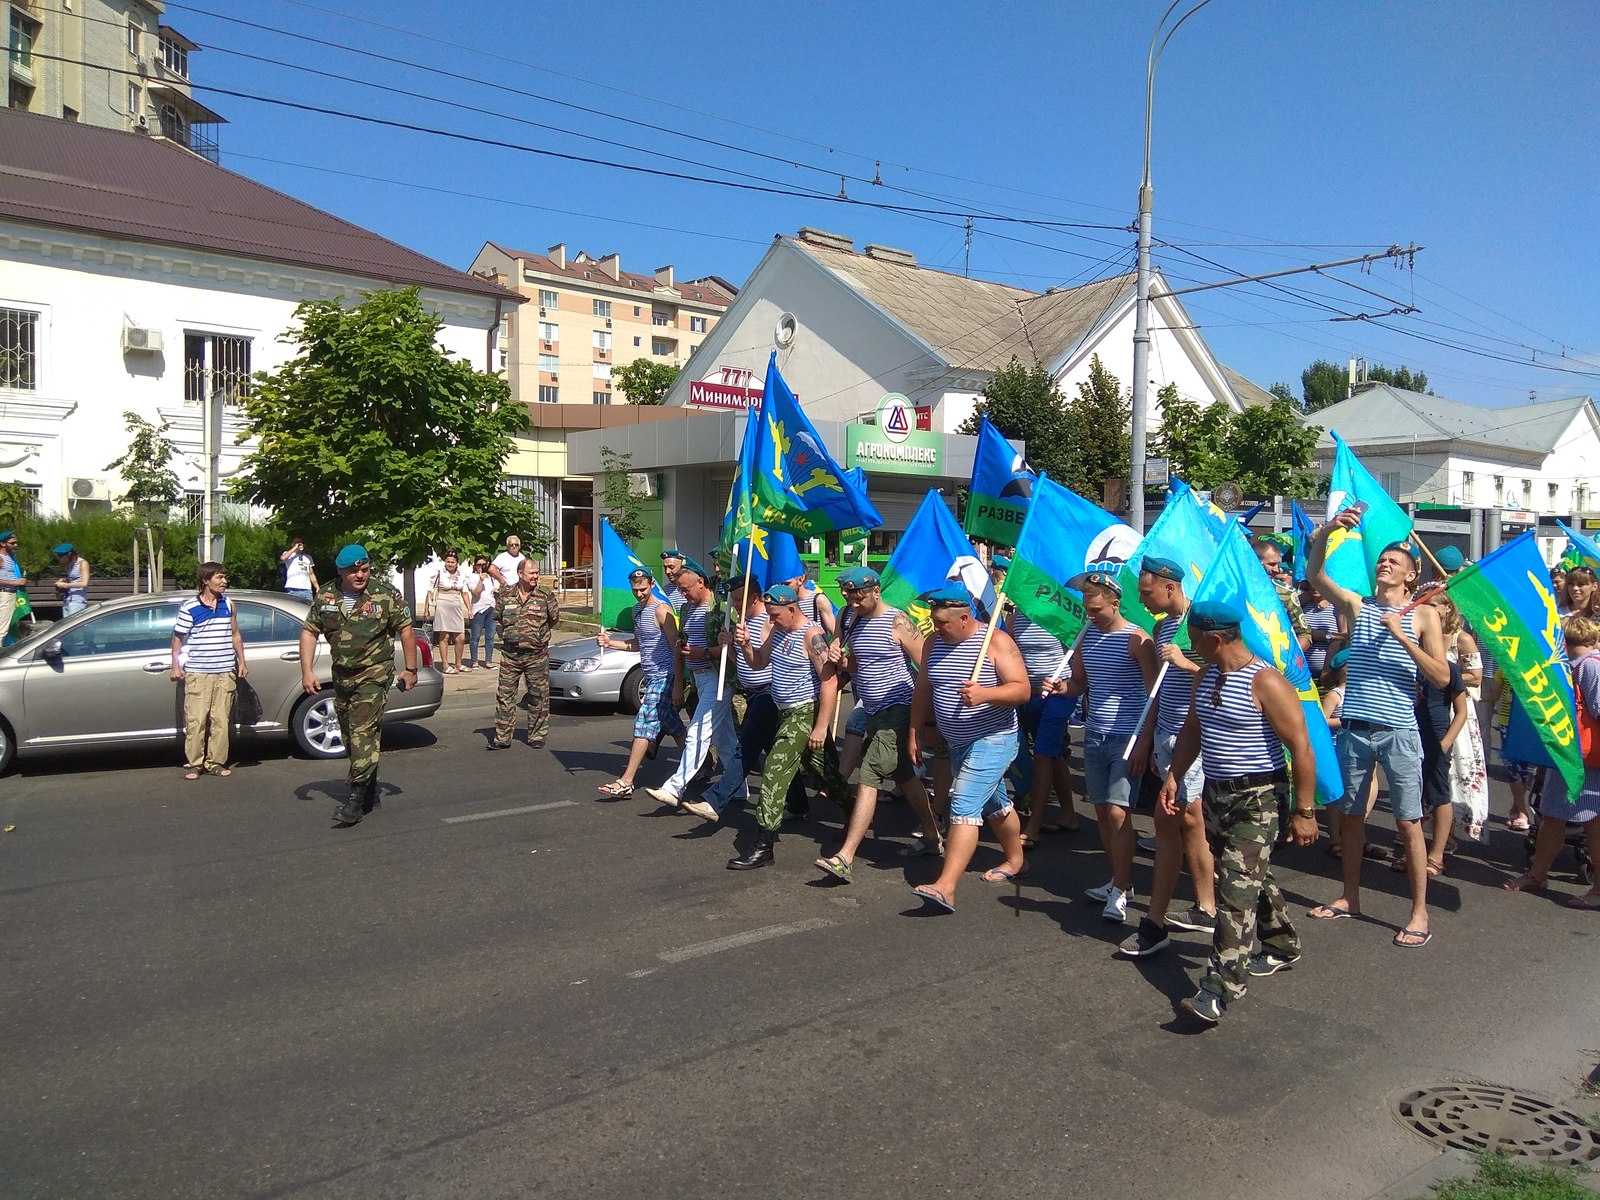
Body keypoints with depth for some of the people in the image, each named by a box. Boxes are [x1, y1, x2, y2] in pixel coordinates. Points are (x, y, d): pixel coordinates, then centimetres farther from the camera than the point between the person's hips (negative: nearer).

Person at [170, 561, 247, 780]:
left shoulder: (228, 605, 10)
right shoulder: (190, 609, -3)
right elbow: (178, 639, 3)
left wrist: (241, 662, 13)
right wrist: (176, 666, -3)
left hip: (225, 672, 3)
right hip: (197, 673, -3)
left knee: (221, 720, 4)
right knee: (196, 721, -3)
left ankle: (216, 762, 12)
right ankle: (193, 764, 7)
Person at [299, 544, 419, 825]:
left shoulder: (386, 596, -9)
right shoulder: (325, 596, 1)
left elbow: (405, 629, -2)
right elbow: (309, 632, 5)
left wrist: (410, 669, -2)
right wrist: (307, 671, -4)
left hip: (374, 675, -5)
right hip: (342, 675, 5)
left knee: (363, 731, -16)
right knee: (350, 736, 12)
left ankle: (357, 797, -15)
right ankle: (370, 792, 27)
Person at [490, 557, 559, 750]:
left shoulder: (546, 595, -2)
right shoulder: (505, 596, 3)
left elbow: (555, 618, 8)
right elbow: (497, 618, 17)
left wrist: (540, 634, 9)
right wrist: (507, 635, 10)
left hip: (537, 655, -1)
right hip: (510, 655, 2)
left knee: (538, 697, 5)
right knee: (504, 696, 2)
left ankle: (537, 736, 16)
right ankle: (502, 737, 9)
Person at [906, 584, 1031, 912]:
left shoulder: (997, 642, -15)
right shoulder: (933, 644, 3)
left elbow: (1022, 690, -20)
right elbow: (923, 692, 11)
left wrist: (984, 694, -37)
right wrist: (914, 734, 9)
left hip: (992, 740, -7)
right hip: (957, 743, 7)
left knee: (964, 807, -17)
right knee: (994, 805, 23)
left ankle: (945, 887, -20)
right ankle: (1015, 861, 43)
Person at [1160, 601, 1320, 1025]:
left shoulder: (1265, 682, -18)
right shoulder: (1206, 677, 7)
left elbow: (1300, 746, -18)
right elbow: (1192, 729, 19)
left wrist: (1304, 810, -18)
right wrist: (1173, 776, 10)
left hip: (1257, 799, -8)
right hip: (1216, 794, 8)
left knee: (1237, 891, -12)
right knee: (1253, 879, 21)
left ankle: (1220, 989, -14)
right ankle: (1282, 946, 41)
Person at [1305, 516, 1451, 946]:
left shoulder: (1423, 616, 2)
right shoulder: (1357, 605, 7)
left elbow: (1442, 677, -5)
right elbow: (1315, 574, -8)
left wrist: (1401, 637, -15)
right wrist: (1326, 531, -22)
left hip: (1398, 730, -3)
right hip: (1354, 727, 3)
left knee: (1408, 821, 1)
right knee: (1351, 814, 13)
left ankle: (1420, 912, 11)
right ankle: (1350, 897, 28)